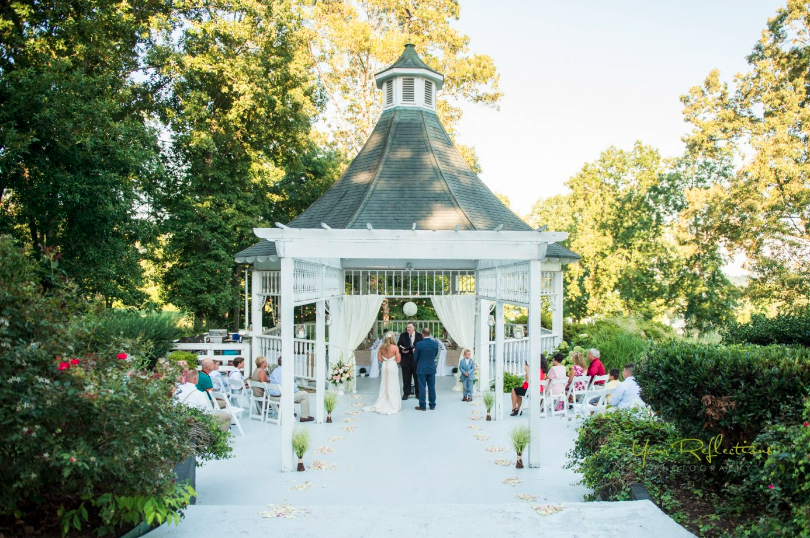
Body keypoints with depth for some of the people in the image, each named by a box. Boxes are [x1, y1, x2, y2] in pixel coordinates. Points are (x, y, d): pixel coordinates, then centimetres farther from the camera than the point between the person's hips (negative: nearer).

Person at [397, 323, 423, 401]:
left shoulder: (419, 336, 0)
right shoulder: (402, 335, 5)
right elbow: (398, 345, 6)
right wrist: (402, 350, -13)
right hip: (406, 359, 1)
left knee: (417, 377, 8)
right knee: (406, 377, 6)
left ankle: (418, 393, 20)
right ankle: (406, 393, 15)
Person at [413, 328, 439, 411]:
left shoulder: (419, 344, -16)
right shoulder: (435, 343, -5)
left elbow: (415, 357, -6)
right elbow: (435, 355, 8)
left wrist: (414, 351, 15)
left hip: (421, 369, -3)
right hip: (432, 368, 4)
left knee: (422, 388, 3)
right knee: (432, 387, 11)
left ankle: (422, 406, 9)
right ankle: (432, 405, 19)